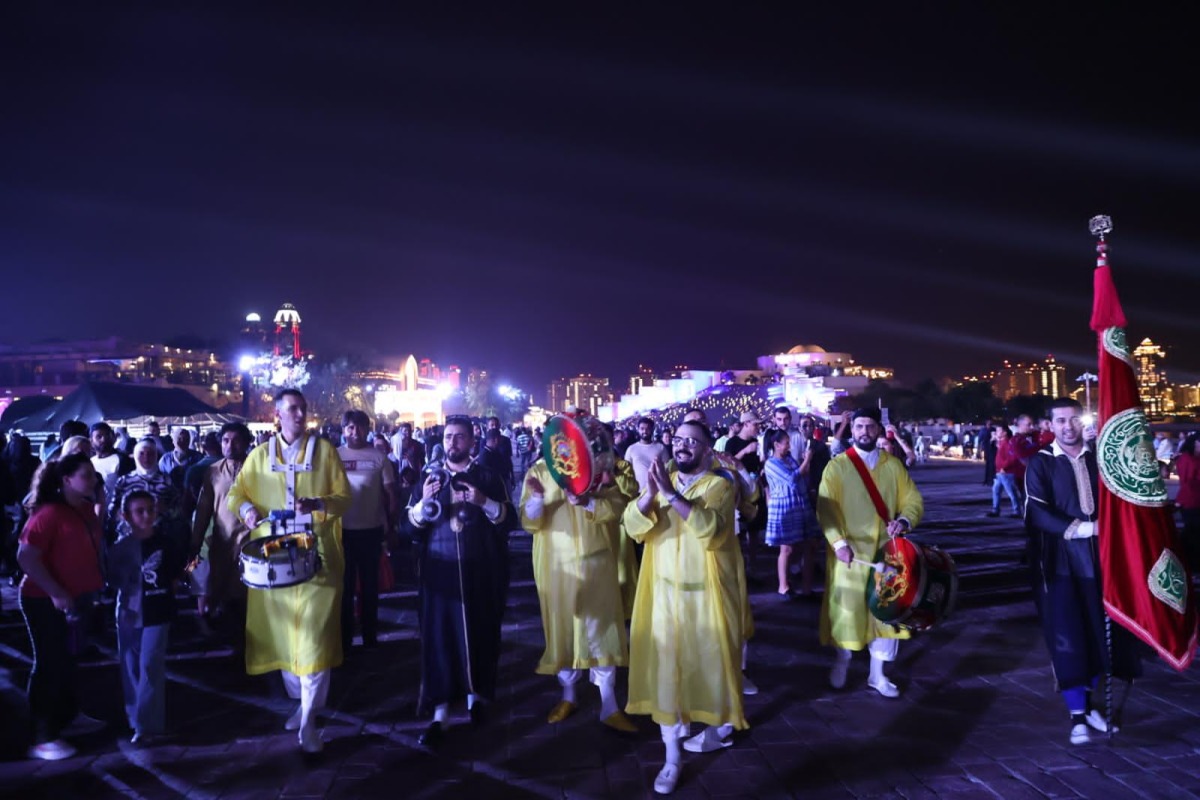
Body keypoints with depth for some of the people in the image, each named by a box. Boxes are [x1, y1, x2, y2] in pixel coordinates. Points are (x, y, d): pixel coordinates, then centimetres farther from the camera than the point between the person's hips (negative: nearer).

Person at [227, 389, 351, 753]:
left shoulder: (324, 450, 1)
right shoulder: (260, 455, 8)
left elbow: (344, 497, -2)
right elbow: (235, 493, 11)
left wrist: (318, 503, -22)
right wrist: (245, 507, -12)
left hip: (317, 555, -3)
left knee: (315, 635, -7)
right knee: (282, 632, 11)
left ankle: (309, 720, 1)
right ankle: (300, 701, 31)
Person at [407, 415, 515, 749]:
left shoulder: (488, 478, 4)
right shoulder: (430, 477, 8)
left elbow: (509, 520, -3)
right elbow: (411, 525, 4)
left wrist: (484, 502, -19)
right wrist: (424, 501, -15)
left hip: (480, 572, 0)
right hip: (440, 571, 1)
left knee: (479, 632, 7)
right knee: (439, 637, -3)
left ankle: (475, 696, 28)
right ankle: (439, 716, 1)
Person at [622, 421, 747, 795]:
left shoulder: (720, 485, -10)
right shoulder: (661, 481, 3)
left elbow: (710, 528, -28)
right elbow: (634, 527, -9)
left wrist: (671, 493, -33)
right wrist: (650, 493, -27)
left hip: (707, 593, -3)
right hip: (666, 591, 3)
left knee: (712, 661, 12)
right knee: (666, 668, 3)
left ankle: (720, 729, 38)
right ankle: (672, 756, 13)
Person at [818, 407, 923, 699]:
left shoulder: (893, 465, 6)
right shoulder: (837, 466, -4)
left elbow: (914, 500, 5)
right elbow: (825, 508, -11)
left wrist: (904, 520, -17)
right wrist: (838, 542, -25)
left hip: (885, 551, 3)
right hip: (850, 551, -3)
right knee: (846, 607, 4)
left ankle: (877, 674, 20)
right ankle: (842, 661, 28)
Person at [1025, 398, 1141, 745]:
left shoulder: (1097, 457, 8)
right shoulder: (1041, 463, -3)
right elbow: (1037, 512, -12)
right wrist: (1082, 528, -21)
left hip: (1097, 556, 4)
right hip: (1060, 560, -4)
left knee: (1098, 633, 8)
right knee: (1067, 637, -2)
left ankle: (1088, 703, 25)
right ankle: (1077, 716, 7)